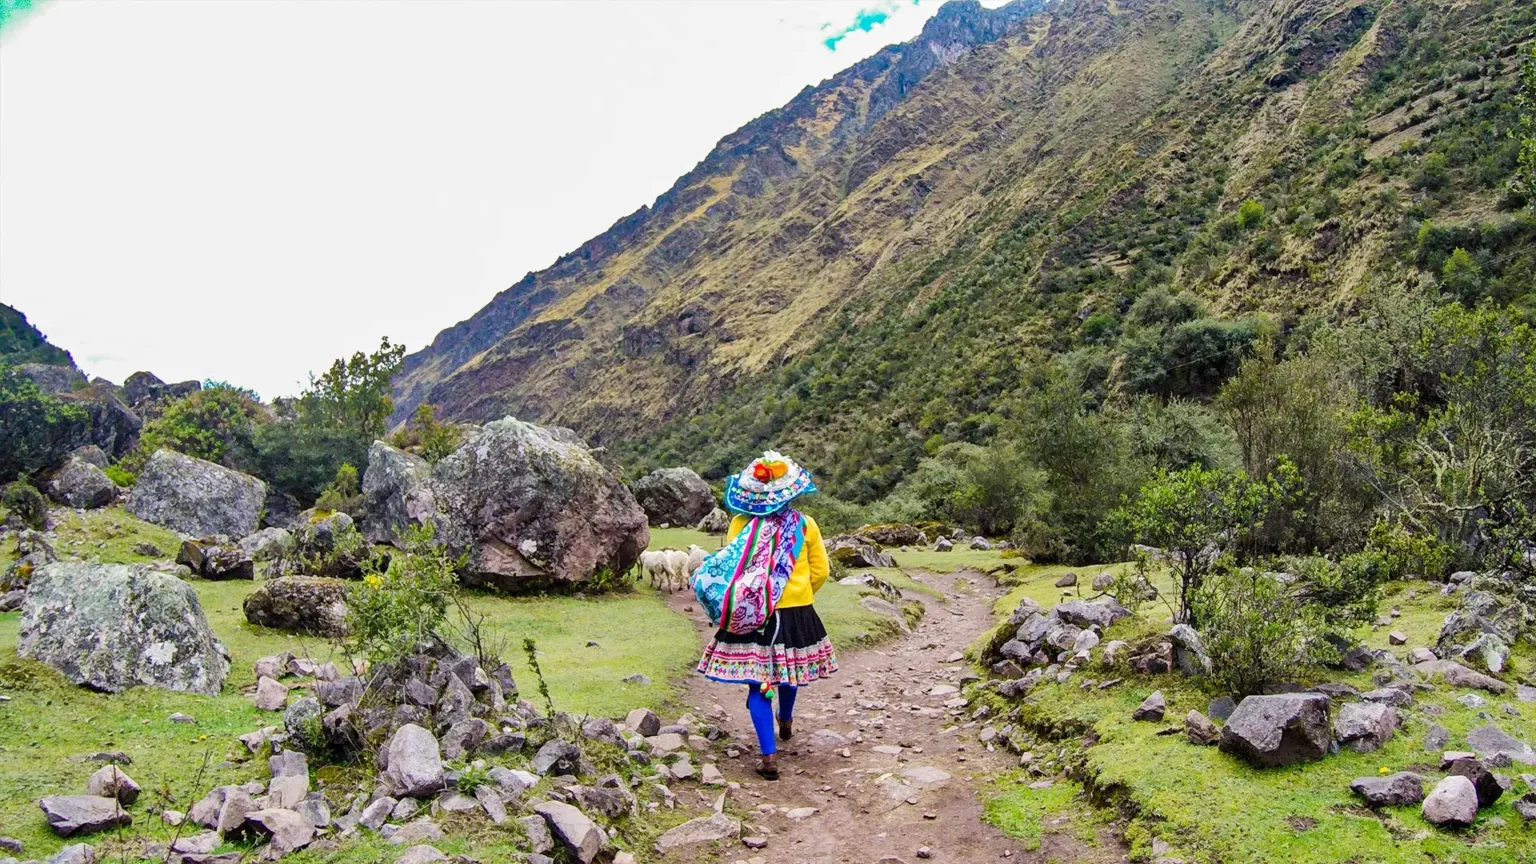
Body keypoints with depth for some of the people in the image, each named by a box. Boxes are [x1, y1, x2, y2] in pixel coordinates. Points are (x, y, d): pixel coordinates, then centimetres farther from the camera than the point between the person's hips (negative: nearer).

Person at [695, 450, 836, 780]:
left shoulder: (740, 524, -9)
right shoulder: (805, 525, -5)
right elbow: (820, 571, 2)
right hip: (797, 613, 3)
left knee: (758, 684, 1)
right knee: (788, 671, 25)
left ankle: (769, 756, -7)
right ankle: (786, 722, 51)